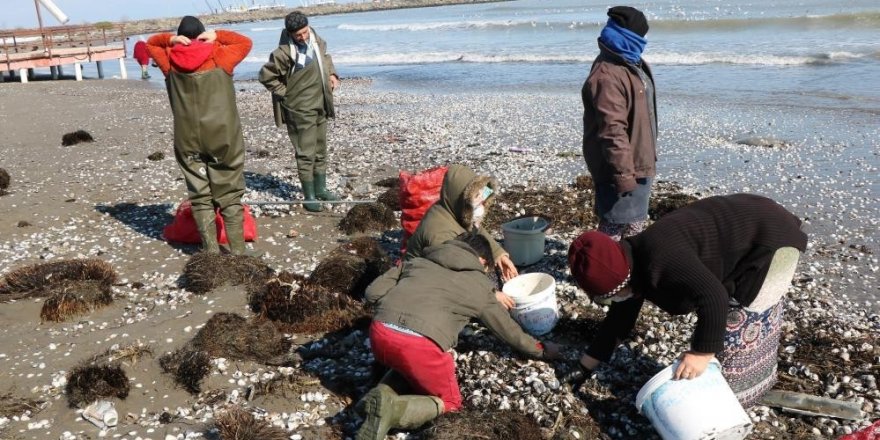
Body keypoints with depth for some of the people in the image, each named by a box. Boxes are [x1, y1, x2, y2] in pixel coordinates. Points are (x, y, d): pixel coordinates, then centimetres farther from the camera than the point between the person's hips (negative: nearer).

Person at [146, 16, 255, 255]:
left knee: (200, 197, 8)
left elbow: (151, 43, 22)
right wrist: (218, 35, 2)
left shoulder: (171, 61, 4)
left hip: (188, 141, 2)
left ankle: (211, 252, 7)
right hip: (222, 138, -1)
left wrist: (170, 39, 3)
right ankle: (238, 252, 3)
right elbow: (245, 42, 12)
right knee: (230, 196, 4)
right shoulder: (218, 57, -3)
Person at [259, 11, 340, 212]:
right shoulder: (284, 53, -20)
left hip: (320, 105, 7)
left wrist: (332, 74, 5)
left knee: (321, 150, 17)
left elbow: (325, 57, 22)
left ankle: (321, 189, 30)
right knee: (306, 154, -3)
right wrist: (285, 93, -10)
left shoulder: (316, 40, 1)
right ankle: (309, 197, 6)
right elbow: (266, 76, -13)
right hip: (300, 109, -7)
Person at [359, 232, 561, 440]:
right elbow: (507, 328, 31)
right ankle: (390, 410, -8)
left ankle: (382, 396, 5)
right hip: (421, 344, -5)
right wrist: (540, 349, 47)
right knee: (450, 403, 17)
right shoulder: (479, 287, 19)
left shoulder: (417, 261, 26)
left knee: (408, 367, 35)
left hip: (379, 331, 5)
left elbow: (372, 293, 19)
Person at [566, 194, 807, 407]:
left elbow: (713, 296, -37)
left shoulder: (661, 262, -34)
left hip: (771, 239, -9)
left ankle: (736, 393, 9)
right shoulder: (633, 264, 0)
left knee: (742, 322, -6)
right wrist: (587, 364, 14)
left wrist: (702, 352, -31)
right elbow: (620, 316, 10)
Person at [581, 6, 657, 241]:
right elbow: (612, 130, -28)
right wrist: (623, 173, -29)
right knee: (615, 227, -3)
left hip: (637, 164, 11)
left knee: (636, 222, 22)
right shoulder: (607, 76, -24)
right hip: (619, 169, -11)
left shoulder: (629, 64, 11)